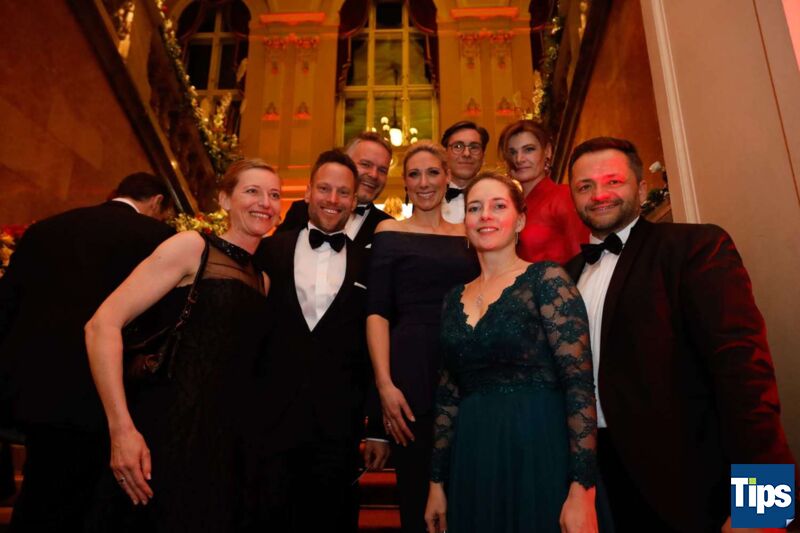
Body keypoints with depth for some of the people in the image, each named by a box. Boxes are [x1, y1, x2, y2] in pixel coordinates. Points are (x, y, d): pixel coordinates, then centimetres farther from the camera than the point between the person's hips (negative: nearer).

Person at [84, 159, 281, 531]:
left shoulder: (262, 279, 12)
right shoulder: (193, 247, -6)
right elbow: (102, 325, -12)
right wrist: (121, 429, -18)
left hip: (226, 443, 6)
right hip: (168, 435, -6)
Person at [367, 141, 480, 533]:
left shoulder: (467, 236, 12)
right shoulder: (390, 232, 2)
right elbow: (377, 311, -5)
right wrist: (385, 383, -15)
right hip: (412, 370, -3)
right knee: (417, 492, 5)